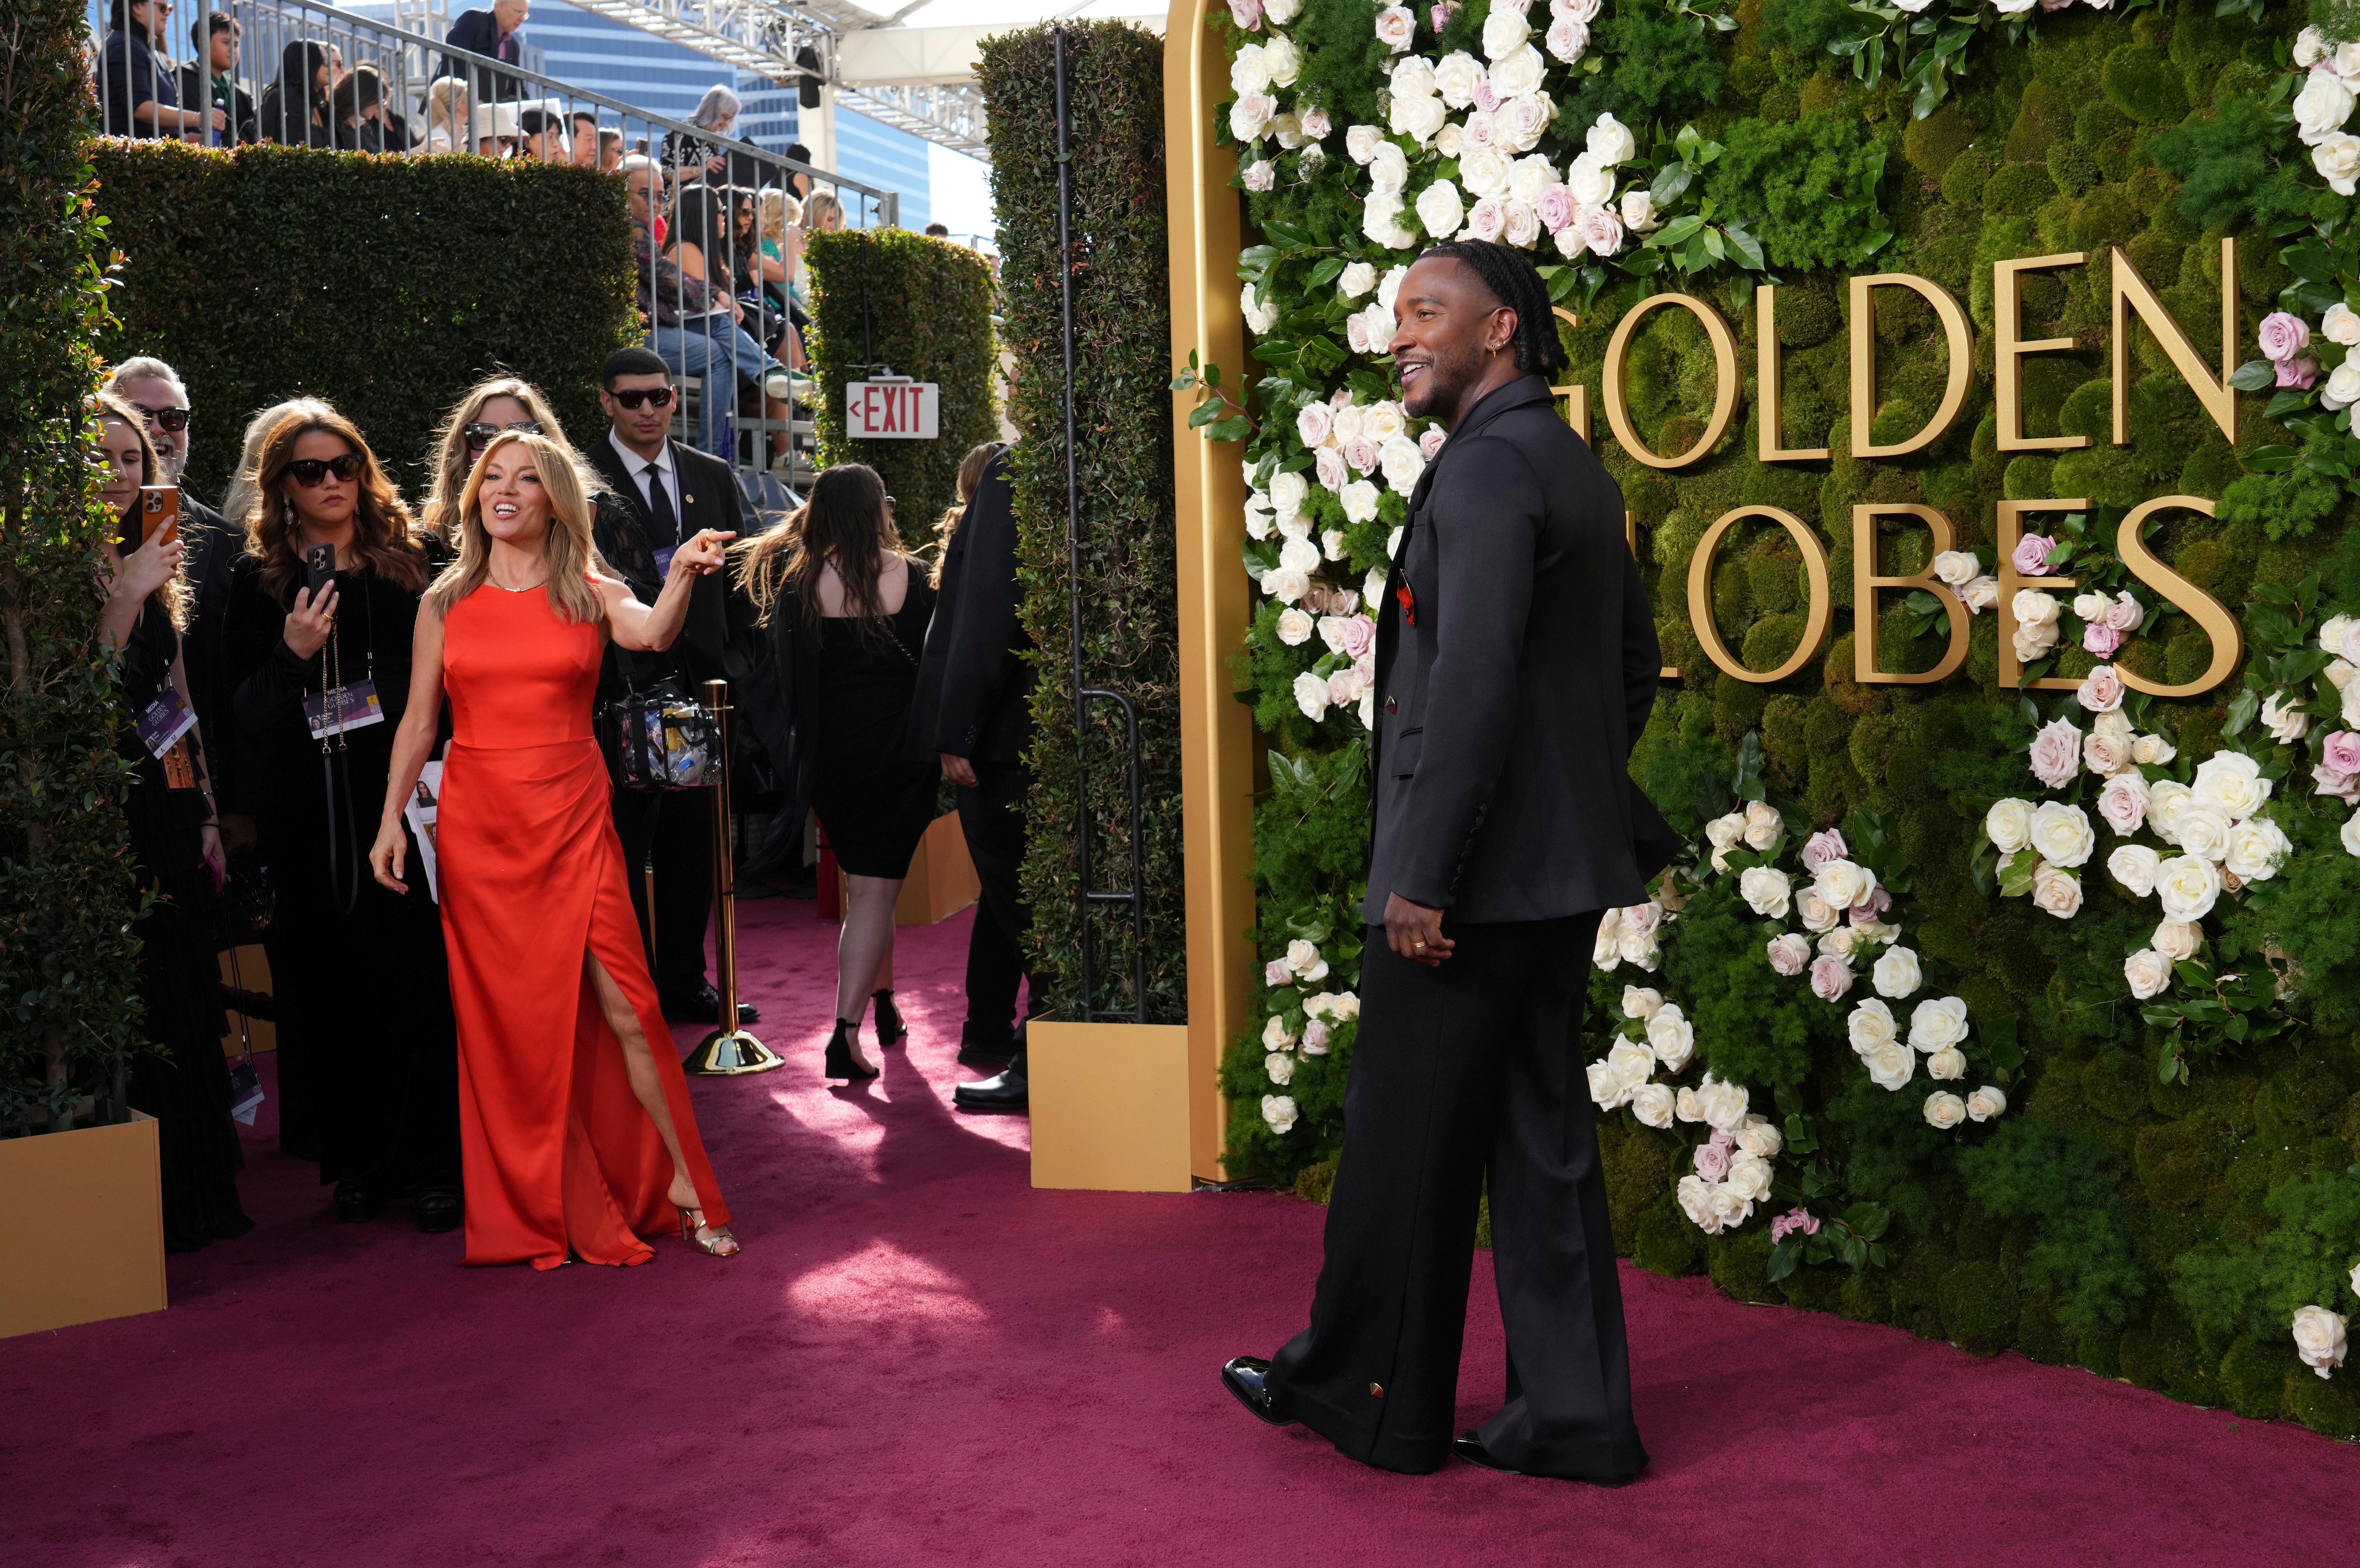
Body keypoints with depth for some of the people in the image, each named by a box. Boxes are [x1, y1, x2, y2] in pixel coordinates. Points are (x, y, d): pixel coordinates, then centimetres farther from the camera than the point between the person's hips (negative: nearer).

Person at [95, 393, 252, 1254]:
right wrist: (127, 593, -21)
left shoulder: (156, 564, 15)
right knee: (132, 1001, -4)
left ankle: (203, 1188, 19)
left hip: (170, 809, 7)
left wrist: (206, 811, 15)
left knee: (188, 996, 10)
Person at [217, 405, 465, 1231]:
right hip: (314, 814, 1)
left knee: (422, 977, -2)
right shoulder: (260, 579, 7)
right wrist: (292, 655, -13)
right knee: (341, 987, 4)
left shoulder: (417, 558, 6)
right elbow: (241, 702, 4)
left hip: (411, 796, -1)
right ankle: (359, 1162, 15)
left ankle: (430, 1163, 5)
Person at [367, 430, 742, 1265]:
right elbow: (419, 720, 9)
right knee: (506, 1022, 4)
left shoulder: (590, 594, 3)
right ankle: (541, 1211, 15)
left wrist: (681, 577, -38)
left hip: (573, 821, -1)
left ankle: (683, 1187, 4)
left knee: (624, 1008, -7)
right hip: (477, 824, 2)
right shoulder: (446, 603, 8)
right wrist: (392, 817, -1)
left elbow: (653, 635, -18)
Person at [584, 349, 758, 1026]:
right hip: (619, 686, -5)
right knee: (623, 846, 1)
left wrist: (735, 672, 8)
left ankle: (684, 980, 23)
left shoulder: (715, 478, 12)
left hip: (699, 684, 5)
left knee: (693, 844, 11)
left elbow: (739, 580, 15)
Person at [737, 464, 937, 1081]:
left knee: (868, 881, 21)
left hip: (831, 755, 2)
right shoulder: (906, 576, -6)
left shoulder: (796, 583, -4)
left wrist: (801, 750, 5)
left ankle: (883, 1008, 33)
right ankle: (847, 1028, -13)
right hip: (898, 748, -2)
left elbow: (788, 679, -4)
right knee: (876, 891, -1)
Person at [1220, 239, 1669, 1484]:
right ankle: (1571, 1416, 17)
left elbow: (1473, 678, -24)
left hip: (1474, 873, -9)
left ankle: (1364, 1394, 18)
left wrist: (1422, 876, -22)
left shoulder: (1486, 464, -15)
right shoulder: (1575, 468, 15)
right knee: (1542, 1139, 12)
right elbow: (1635, 661, 23)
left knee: (1404, 1142, 4)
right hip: (1562, 869, 9)